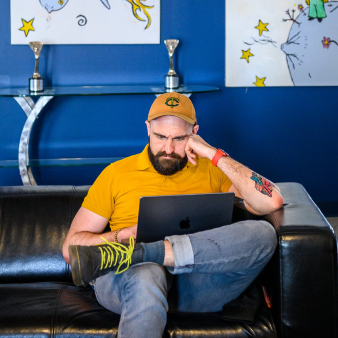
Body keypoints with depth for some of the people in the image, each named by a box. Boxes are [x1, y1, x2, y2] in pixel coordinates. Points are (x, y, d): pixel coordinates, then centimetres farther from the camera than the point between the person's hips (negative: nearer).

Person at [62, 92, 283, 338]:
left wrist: (215, 155, 2)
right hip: (126, 281, -3)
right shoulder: (117, 173, 17)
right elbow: (71, 248, 13)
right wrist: (127, 234, -4)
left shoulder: (211, 171, 19)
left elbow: (272, 202, 1)